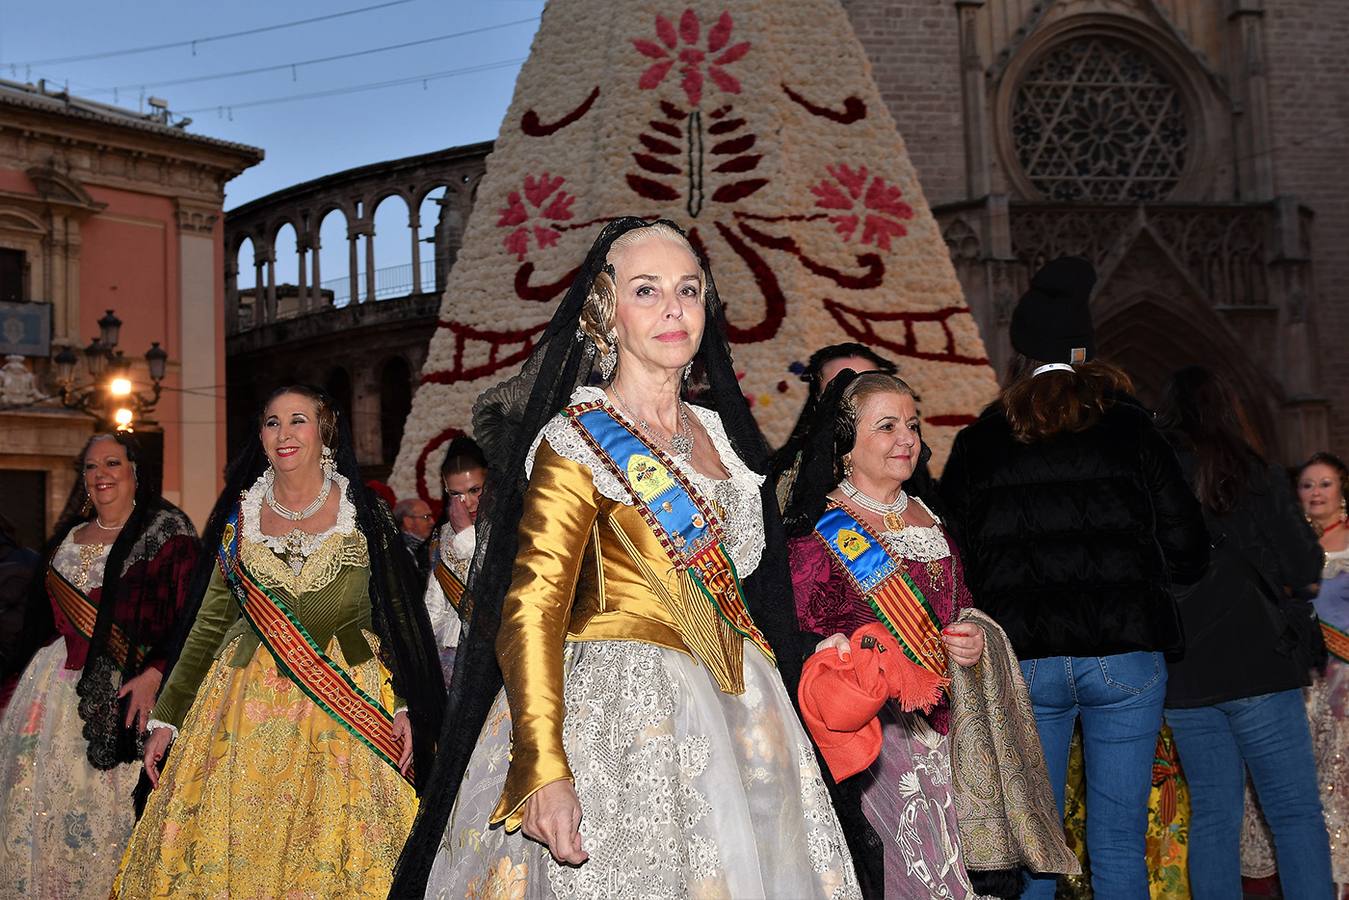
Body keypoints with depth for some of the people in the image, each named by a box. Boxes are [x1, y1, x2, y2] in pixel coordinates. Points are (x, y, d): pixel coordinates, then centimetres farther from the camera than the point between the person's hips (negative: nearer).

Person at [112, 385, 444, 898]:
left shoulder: (363, 514, 2)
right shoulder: (241, 517, 8)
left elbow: (398, 615, 3)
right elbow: (209, 625, 10)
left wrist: (403, 705, -8)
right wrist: (166, 717, 6)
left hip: (345, 711, -2)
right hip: (249, 710, 2)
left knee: (329, 856, -3)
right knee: (235, 849, 1)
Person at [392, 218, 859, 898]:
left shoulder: (719, 432, 11)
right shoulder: (579, 441, -10)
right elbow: (531, 609, -18)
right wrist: (545, 767, -29)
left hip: (731, 707, 7)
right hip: (619, 710, -7)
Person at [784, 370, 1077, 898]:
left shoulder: (927, 517, 16)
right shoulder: (819, 531, -4)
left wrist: (976, 638, 4)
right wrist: (830, 653, -27)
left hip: (948, 723, 6)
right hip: (874, 730, -6)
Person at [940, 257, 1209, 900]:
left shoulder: (978, 443, 4)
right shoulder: (1130, 430, 1)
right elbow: (1186, 553, 0)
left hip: (1019, 661, 1)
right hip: (1124, 654, -1)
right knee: (1119, 846, 6)